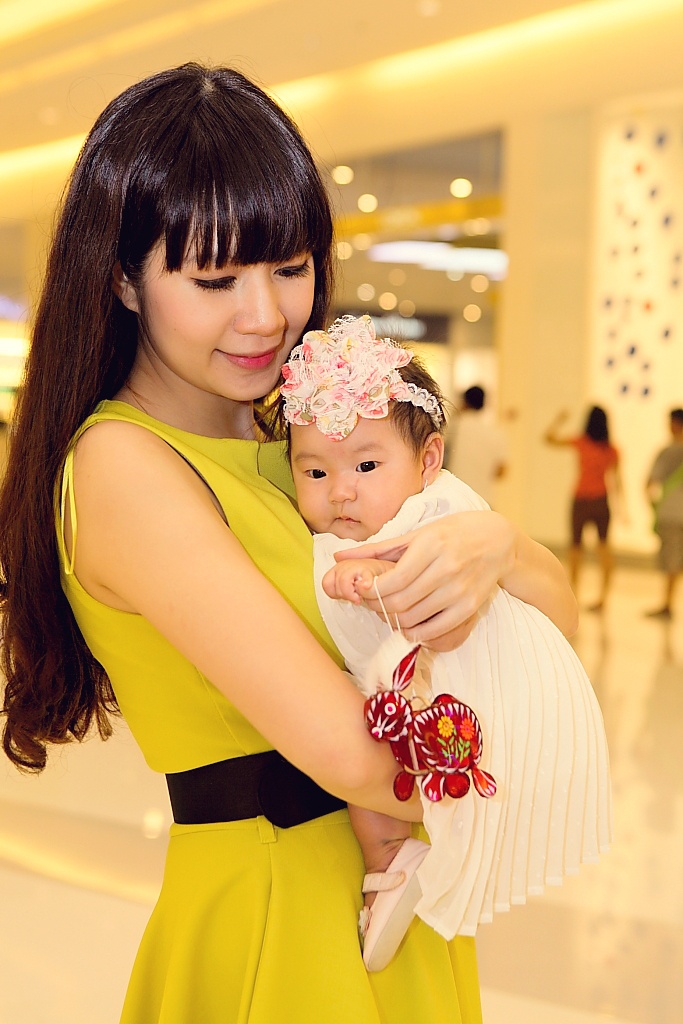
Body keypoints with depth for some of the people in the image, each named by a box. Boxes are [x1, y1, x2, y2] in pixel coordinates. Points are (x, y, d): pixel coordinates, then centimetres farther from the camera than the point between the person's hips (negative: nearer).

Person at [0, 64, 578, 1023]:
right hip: (267, 917, -7)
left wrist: (497, 543, -23)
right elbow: (347, 751, -26)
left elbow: (562, 613, -1)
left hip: (396, 893, 7)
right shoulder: (122, 463, -21)